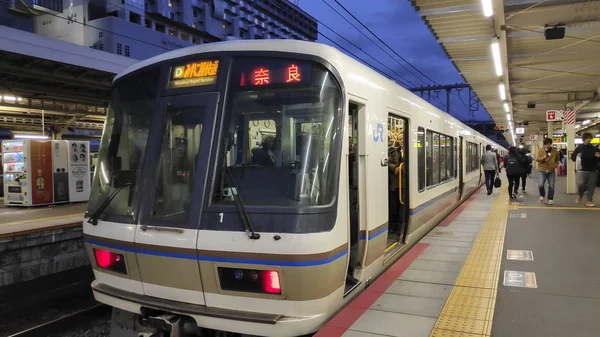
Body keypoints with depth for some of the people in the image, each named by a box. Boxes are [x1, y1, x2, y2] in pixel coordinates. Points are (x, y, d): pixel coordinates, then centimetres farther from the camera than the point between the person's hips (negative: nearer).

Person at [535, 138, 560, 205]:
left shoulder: (554, 151, 4)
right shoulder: (540, 150, -3)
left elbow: (557, 159, 19)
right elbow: (537, 159, -7)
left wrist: (556, 164, 1)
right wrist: (543, 157, -25)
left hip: (551, 171, 2)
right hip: (542, 170, -2)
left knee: (551, 186, 3)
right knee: (540, 184, -14)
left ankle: (550, 199, 15)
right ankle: (542, 195, 14)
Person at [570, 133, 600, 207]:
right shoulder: (579, 148, 0)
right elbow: (572, 157, 3)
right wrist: (577, 156, -19)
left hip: (592, 171, 3)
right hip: (582, 170, -3)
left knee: (591, 186, 4)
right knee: (580, 184, -17)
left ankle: (589, 201, 13)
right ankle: (580, 194, 15)